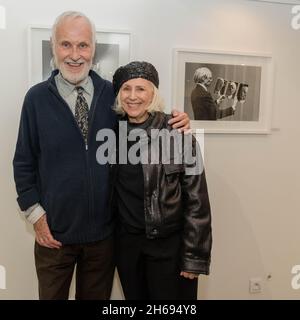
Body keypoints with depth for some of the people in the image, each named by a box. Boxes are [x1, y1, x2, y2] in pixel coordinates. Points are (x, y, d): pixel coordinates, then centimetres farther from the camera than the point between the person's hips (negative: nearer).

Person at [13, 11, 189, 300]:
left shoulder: (112, 94, -3)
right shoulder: (37, 98, -6)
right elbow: (24, 162, -2)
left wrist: (173, 125, -12)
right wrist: (35, 213, -6)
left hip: (103, 230, 2)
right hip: (54, 232, -1)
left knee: (97, 296, 22)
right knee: (51, 295, 19)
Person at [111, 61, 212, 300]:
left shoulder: (176, 132, -13)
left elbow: (196, 198, -11)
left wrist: (195, 256, -12)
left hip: (169, 244, -3)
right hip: (126, 243, 4)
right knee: (134, 296, 20)